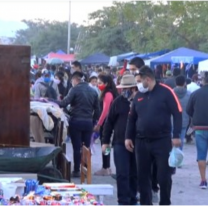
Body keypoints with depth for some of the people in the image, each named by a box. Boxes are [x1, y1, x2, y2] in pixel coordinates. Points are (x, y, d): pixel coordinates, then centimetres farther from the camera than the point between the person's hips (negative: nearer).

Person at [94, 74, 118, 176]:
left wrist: (98, 124, -17)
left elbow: (105, 111, -20)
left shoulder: (108, 94, -15)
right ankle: (106, 167, 18)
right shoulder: (106, 94, 13)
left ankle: (105, 168, 2)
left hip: (105, 121, -9)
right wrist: (99, 123, 10)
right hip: (105, 121, 9)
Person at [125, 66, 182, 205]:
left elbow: (178, 114, -8)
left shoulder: (166, 92, -6)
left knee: (164, 176, 0)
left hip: (162, 141, -5)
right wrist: (128, 137, 10)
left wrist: (176, 136, -15)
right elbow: (132, 118, 16)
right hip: (141, 142, 5)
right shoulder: (139, 95, 9)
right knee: (143, 176, 8)